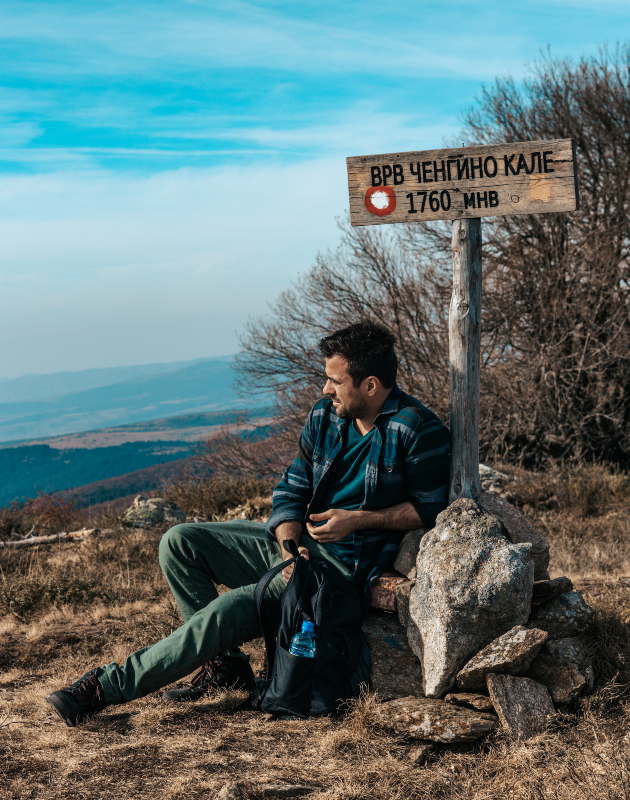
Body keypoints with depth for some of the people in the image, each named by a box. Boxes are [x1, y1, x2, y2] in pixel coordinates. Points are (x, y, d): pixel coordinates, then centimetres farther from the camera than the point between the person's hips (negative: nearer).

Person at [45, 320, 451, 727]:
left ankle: (109, 686, -16)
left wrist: (359, 519, -19)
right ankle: (226, 661, -4)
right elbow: (291, 490, 6)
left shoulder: (421, 431, -15)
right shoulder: (325, 415, 5)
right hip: (296, 543, 8)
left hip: (342, 563, -8)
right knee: (179, 542, -4)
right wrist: (289, 544, -14)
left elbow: (430, 507, -9)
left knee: (224, 612, -25)